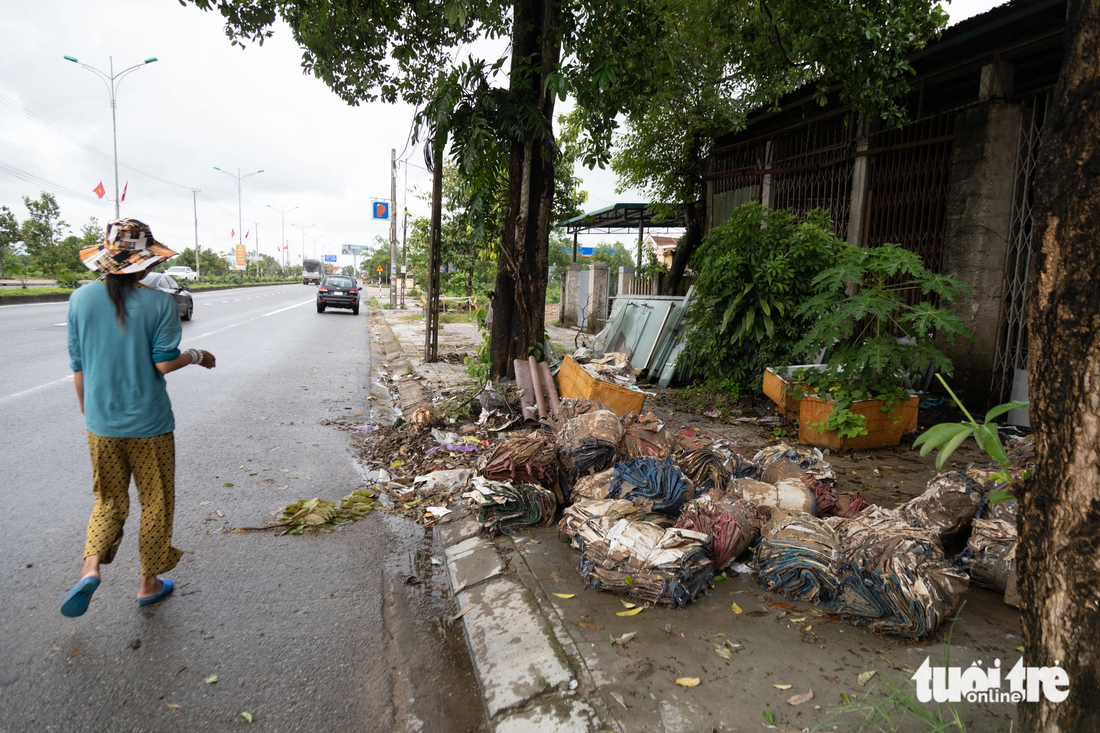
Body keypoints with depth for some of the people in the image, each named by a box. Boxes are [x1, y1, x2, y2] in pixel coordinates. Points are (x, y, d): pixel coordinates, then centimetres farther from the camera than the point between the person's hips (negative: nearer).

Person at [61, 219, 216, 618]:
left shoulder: (81, 299, -2)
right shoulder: (159, 303, -13)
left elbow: (78, 366, 3)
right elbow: (164, 363, -15)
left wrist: (87, 412, 16)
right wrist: (196, 356, 4)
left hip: (101, 424, 4)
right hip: (149, 424, -3)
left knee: (109, 501, 21)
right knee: (156, 503, 13)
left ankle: (91, 568, 1)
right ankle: (149, 583, 25)